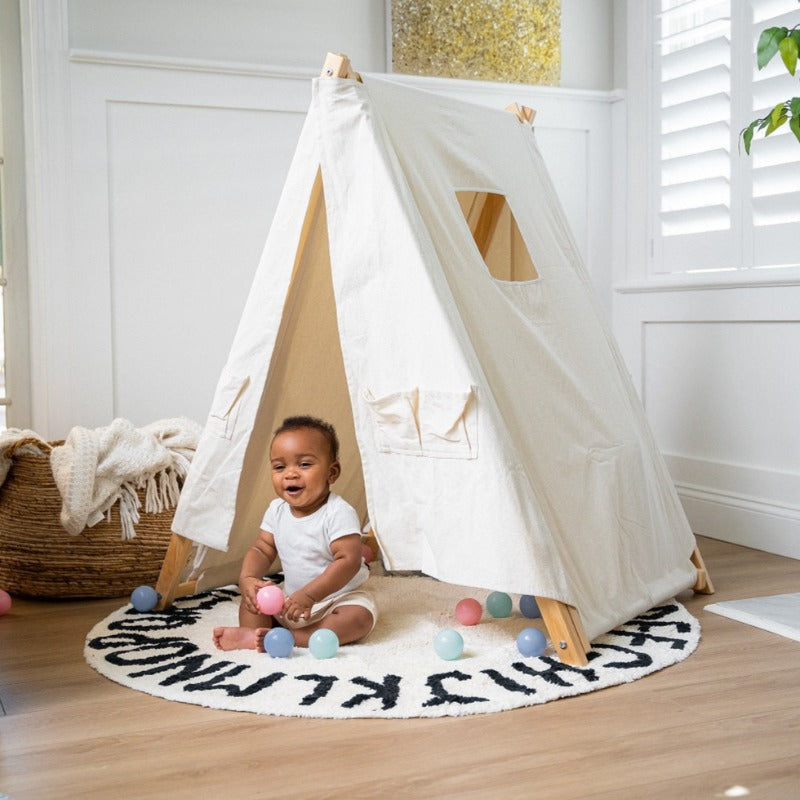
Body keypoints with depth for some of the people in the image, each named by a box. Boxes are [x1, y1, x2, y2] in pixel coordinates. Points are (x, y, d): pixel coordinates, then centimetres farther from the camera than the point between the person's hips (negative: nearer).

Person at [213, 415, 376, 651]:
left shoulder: (339, 513, -22)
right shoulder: (277, 510, -2)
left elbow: (348, 561, -29)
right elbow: (262, 550, 4)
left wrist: (309, 595, -34)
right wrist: (247, 578, -17)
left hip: (338, 595, -6)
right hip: (291, 599, 6)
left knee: (359, 617, -32)